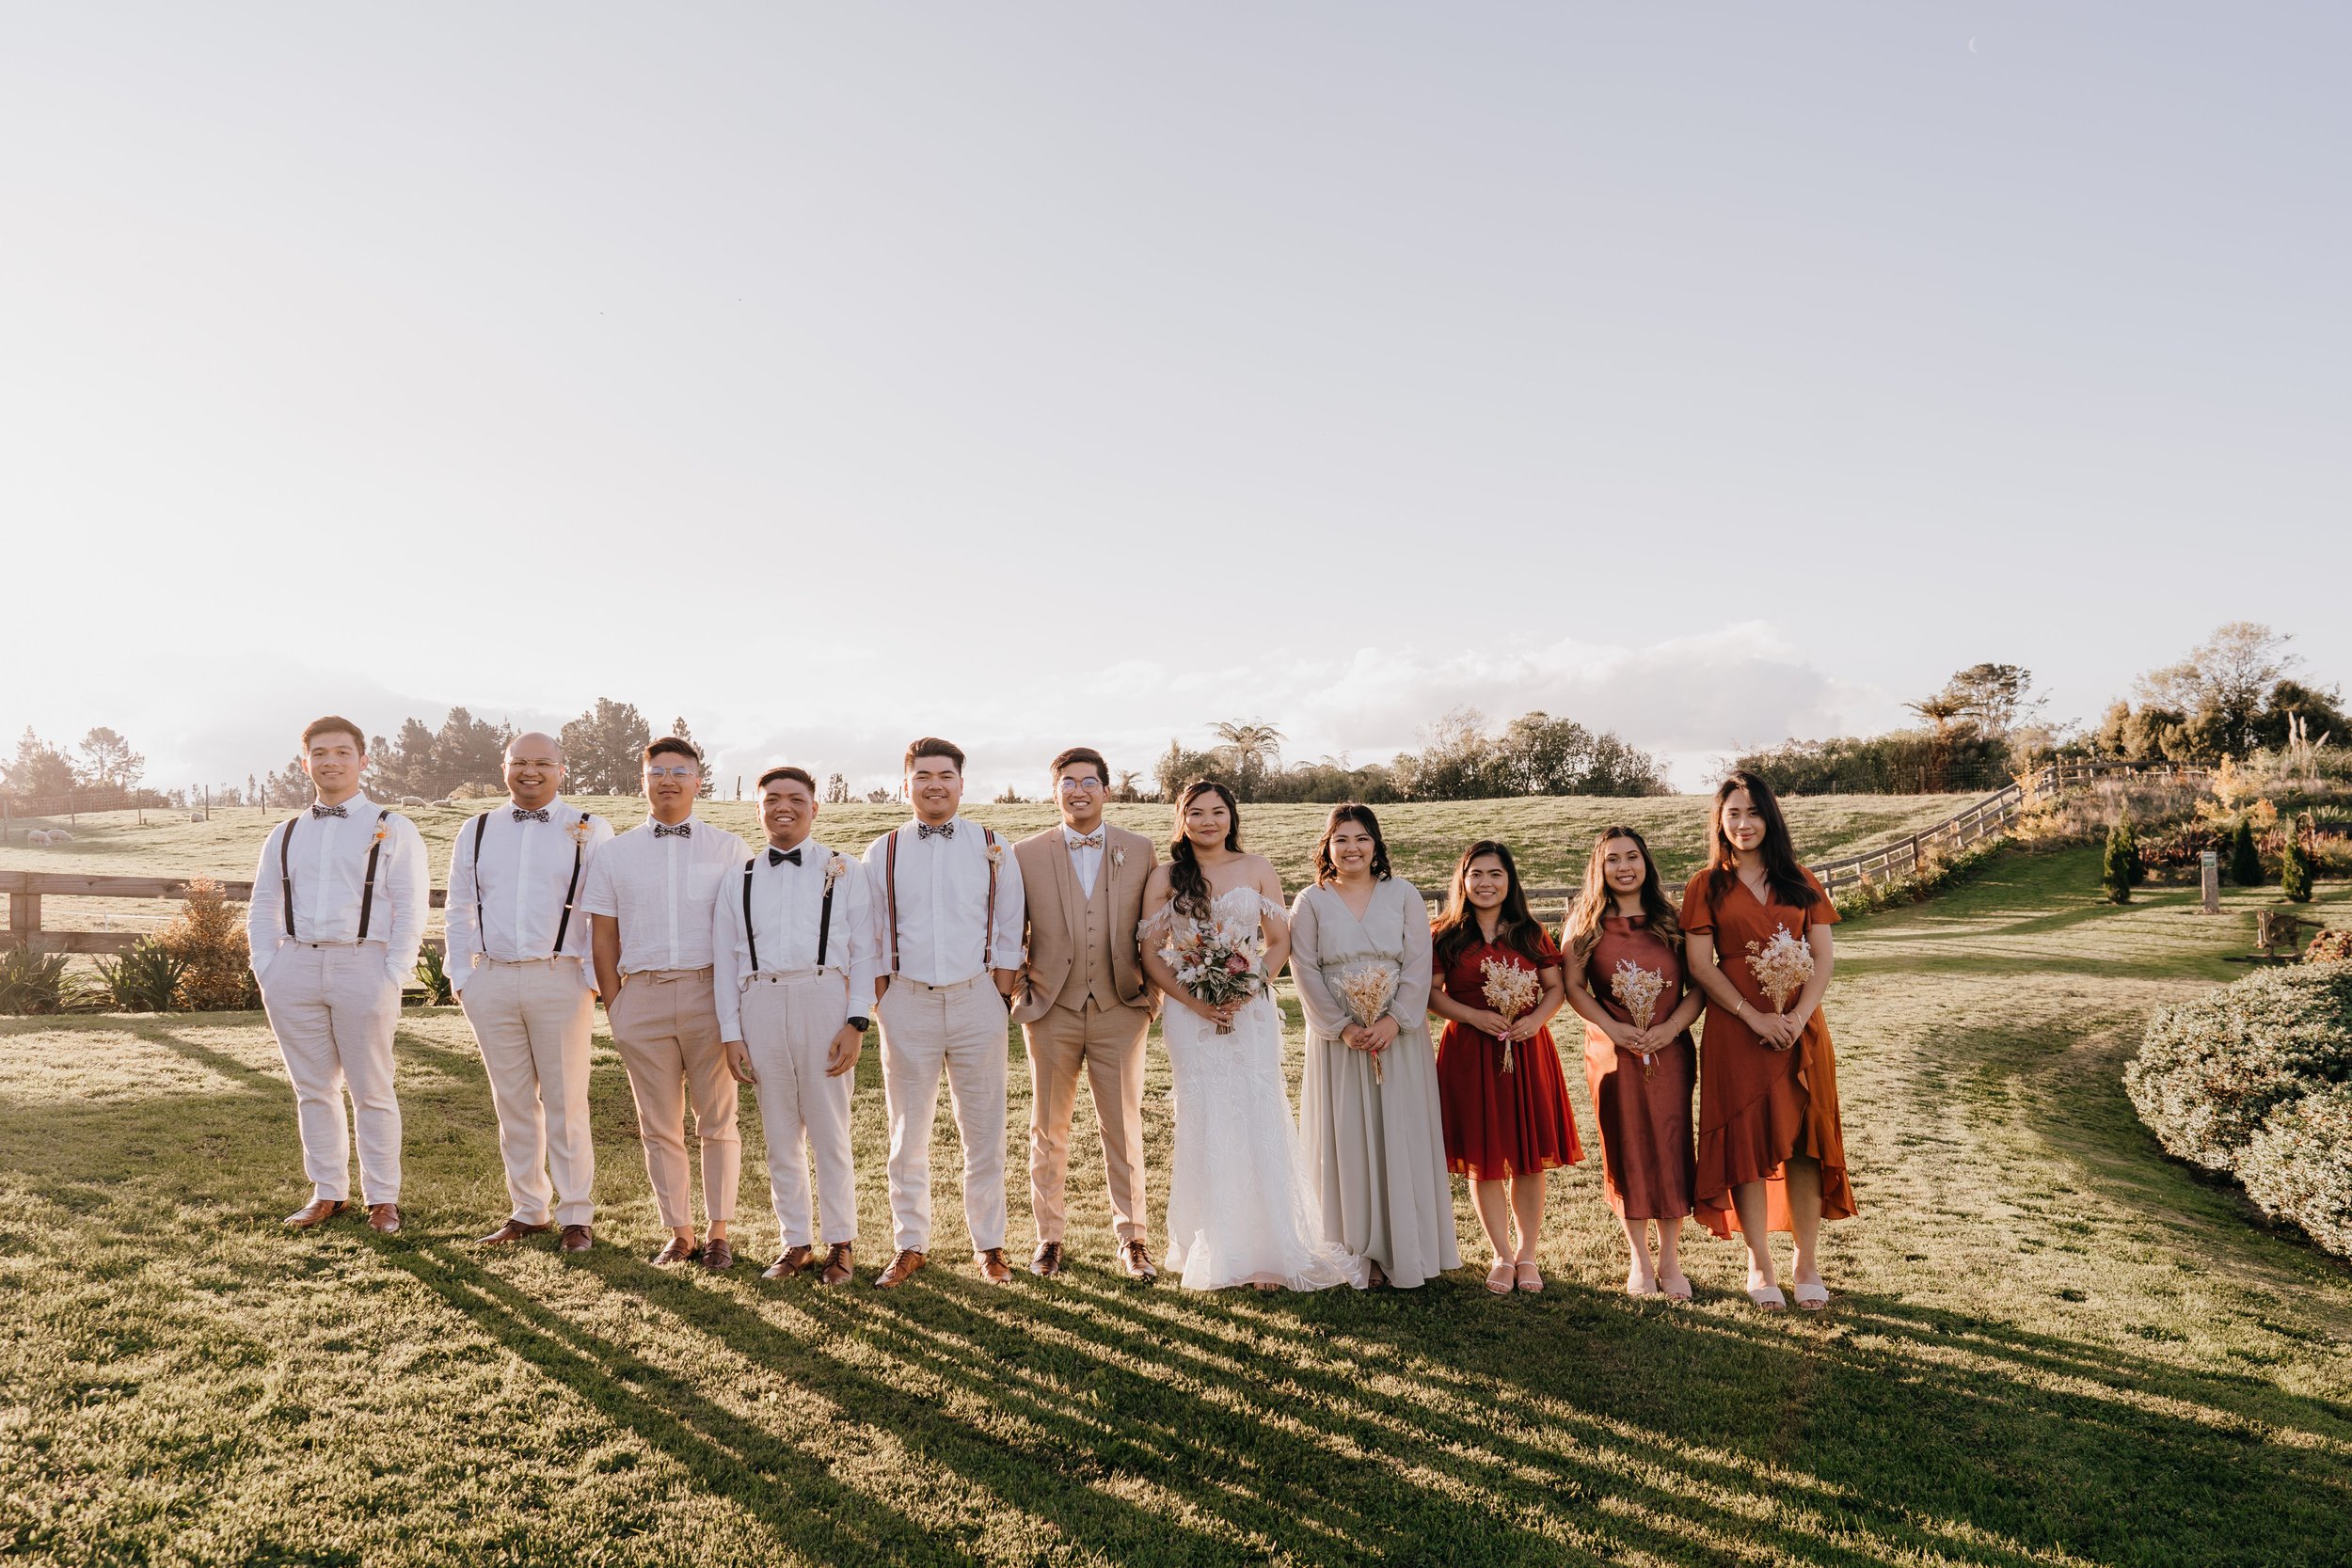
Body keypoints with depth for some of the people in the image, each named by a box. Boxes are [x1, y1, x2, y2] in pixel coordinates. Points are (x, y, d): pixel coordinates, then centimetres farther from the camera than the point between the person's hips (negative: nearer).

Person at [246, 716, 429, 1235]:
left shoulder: (393, 830, 2)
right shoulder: (285, 835, 15)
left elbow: (411, 910, -3)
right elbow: (262, 908, 16)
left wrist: (392, 977, -11)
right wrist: (266, 970, 3)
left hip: (363, 967, -4)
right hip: (295, 967, 4)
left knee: (371, 1091, 2)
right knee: (313, 1089, 10)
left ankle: (382, 1198, 11)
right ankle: (327, 1193, 21)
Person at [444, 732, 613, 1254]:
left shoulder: (590, 831, 1)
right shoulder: (477, 831, 12)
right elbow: (459, 910, 16)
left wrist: (594, 978, -8)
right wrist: (461, 976, 8)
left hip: (560, 980, -3)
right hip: (491, 981, 4)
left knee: (566, 1104, 1)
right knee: (512, 1104, 10)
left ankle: (576, 1215, 11)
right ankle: (527, 1210, 22)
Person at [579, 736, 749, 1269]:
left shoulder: (728, 849, 6)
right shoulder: (616, 852, 10)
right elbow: (603, 937, 10)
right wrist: (614, 1010, 4)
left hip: (711, 992, -1)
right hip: (642, 995, 2)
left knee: (717, 1121, 6)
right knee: (659, 1126, 7)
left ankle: (718, 1231, 18)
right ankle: (680, 1233, 19)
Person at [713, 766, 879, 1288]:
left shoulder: (844, 871, 6)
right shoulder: (739, 879, 13)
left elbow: (864, 951, 2)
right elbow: (724, 961, 12)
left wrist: (856, 1022, -8)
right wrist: (731, 1033, 4)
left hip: (824, 999, -3)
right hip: (761, 1004, 3)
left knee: (829, 1131, 1)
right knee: (780, 1134, 9)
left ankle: (840, 1244, 15)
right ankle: (796, 1243, 21)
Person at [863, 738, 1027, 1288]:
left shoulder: (993, 849, 4)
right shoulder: (883, 853, 6)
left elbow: (1009, 934, 6)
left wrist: (1000, 998, -1)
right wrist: (883, 1004, 1)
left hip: (976, 998, 0)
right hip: (907, 1001, 1)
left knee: (983, 1133, 5)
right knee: (907, 1135, 8)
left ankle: (988, 1245, 18)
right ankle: (910, 1246, 20)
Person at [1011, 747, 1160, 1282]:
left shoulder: (1140, 851, 3)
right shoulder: (1026, 854, 1)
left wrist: (1149, 986, 1)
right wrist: (1020, 977, -2)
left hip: (1120, 1008, 0)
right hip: (1050, 1010, 0)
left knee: (1124, 1129, 7)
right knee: (1048, 1130, 11)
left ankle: (1132, 1238, 21)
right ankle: (1048, 1237, 25)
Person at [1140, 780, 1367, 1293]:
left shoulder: (1257, 869, 6)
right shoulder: (1166, 876, 4)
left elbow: (1280, 942, 5)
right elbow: (1150, 952, 2)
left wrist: (1247, 990, -10)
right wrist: (1194, 1001, -11)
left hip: (1252, 1010, 0)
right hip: (1190, 1015, 0)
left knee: (1259, 1123, -2)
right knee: (1203, 1127, 2)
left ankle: (1267, 1251, 7)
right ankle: (1213, 1254, 12)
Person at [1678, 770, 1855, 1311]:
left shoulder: (1799, 881, 10)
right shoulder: (1707, 886, 3)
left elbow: (1824, 957, 4)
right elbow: (1699, 964, -4)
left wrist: (1799, 1015, -11)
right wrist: (1755, 1017, -14)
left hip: (1801, 1028, 2)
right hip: (1736, 1030, -2)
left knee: (1805, 1143, 3)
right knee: (1747, 1144, 1)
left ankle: (1808, 1265, 14)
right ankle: (1759, 1267, 12)